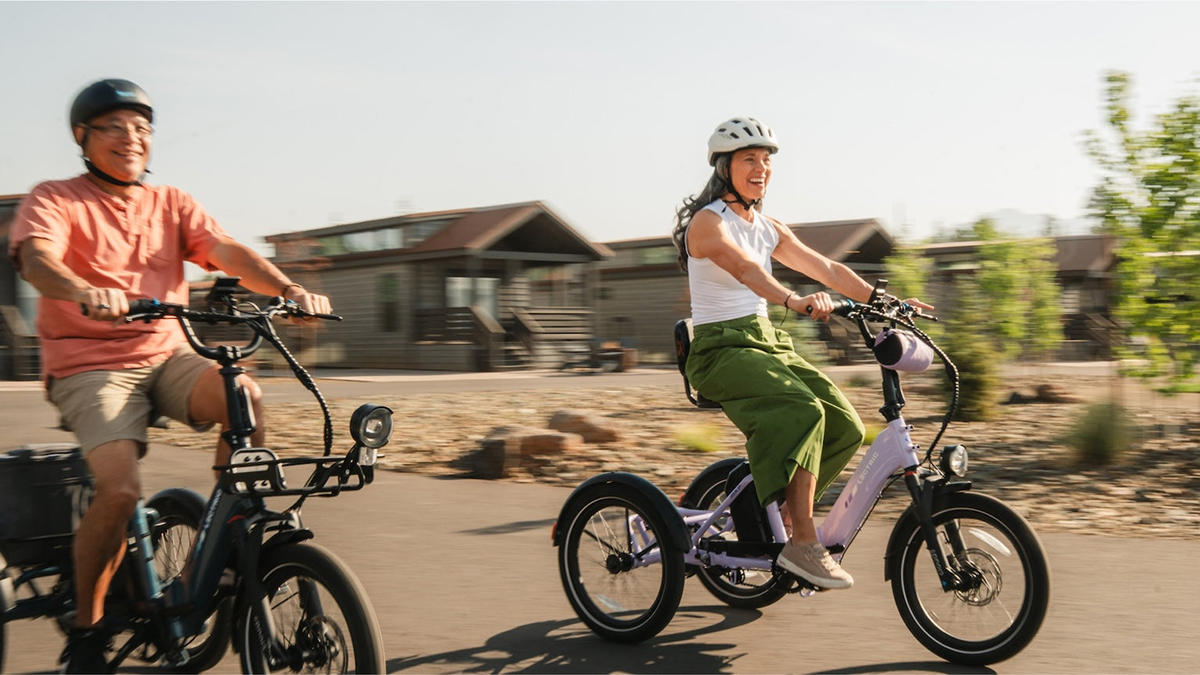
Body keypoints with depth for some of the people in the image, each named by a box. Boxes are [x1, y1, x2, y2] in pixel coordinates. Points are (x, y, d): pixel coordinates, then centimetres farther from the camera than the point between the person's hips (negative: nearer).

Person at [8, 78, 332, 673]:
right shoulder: (53, 201, 2)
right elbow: (36, 257, -19)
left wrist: (288, 289, -22)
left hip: (166, 355, 4)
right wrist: (85, 293, -42)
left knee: (244, 395, -27)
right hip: (89, 365, -3)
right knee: (120, 488, -25)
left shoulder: (170, 203, 13)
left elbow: (227, 251, -2)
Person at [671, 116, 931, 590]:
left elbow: (826, 269, 13)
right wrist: (794, 300, -45)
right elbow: (745, 269, -28)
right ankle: (802, 545, -24)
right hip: (723, 347, -8)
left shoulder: (769, 229, 16)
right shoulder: (707, 222, -8)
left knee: (845, 428, -5)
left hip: (768, 344, 8)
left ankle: (781, 514, 11)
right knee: (803, 413, -30)